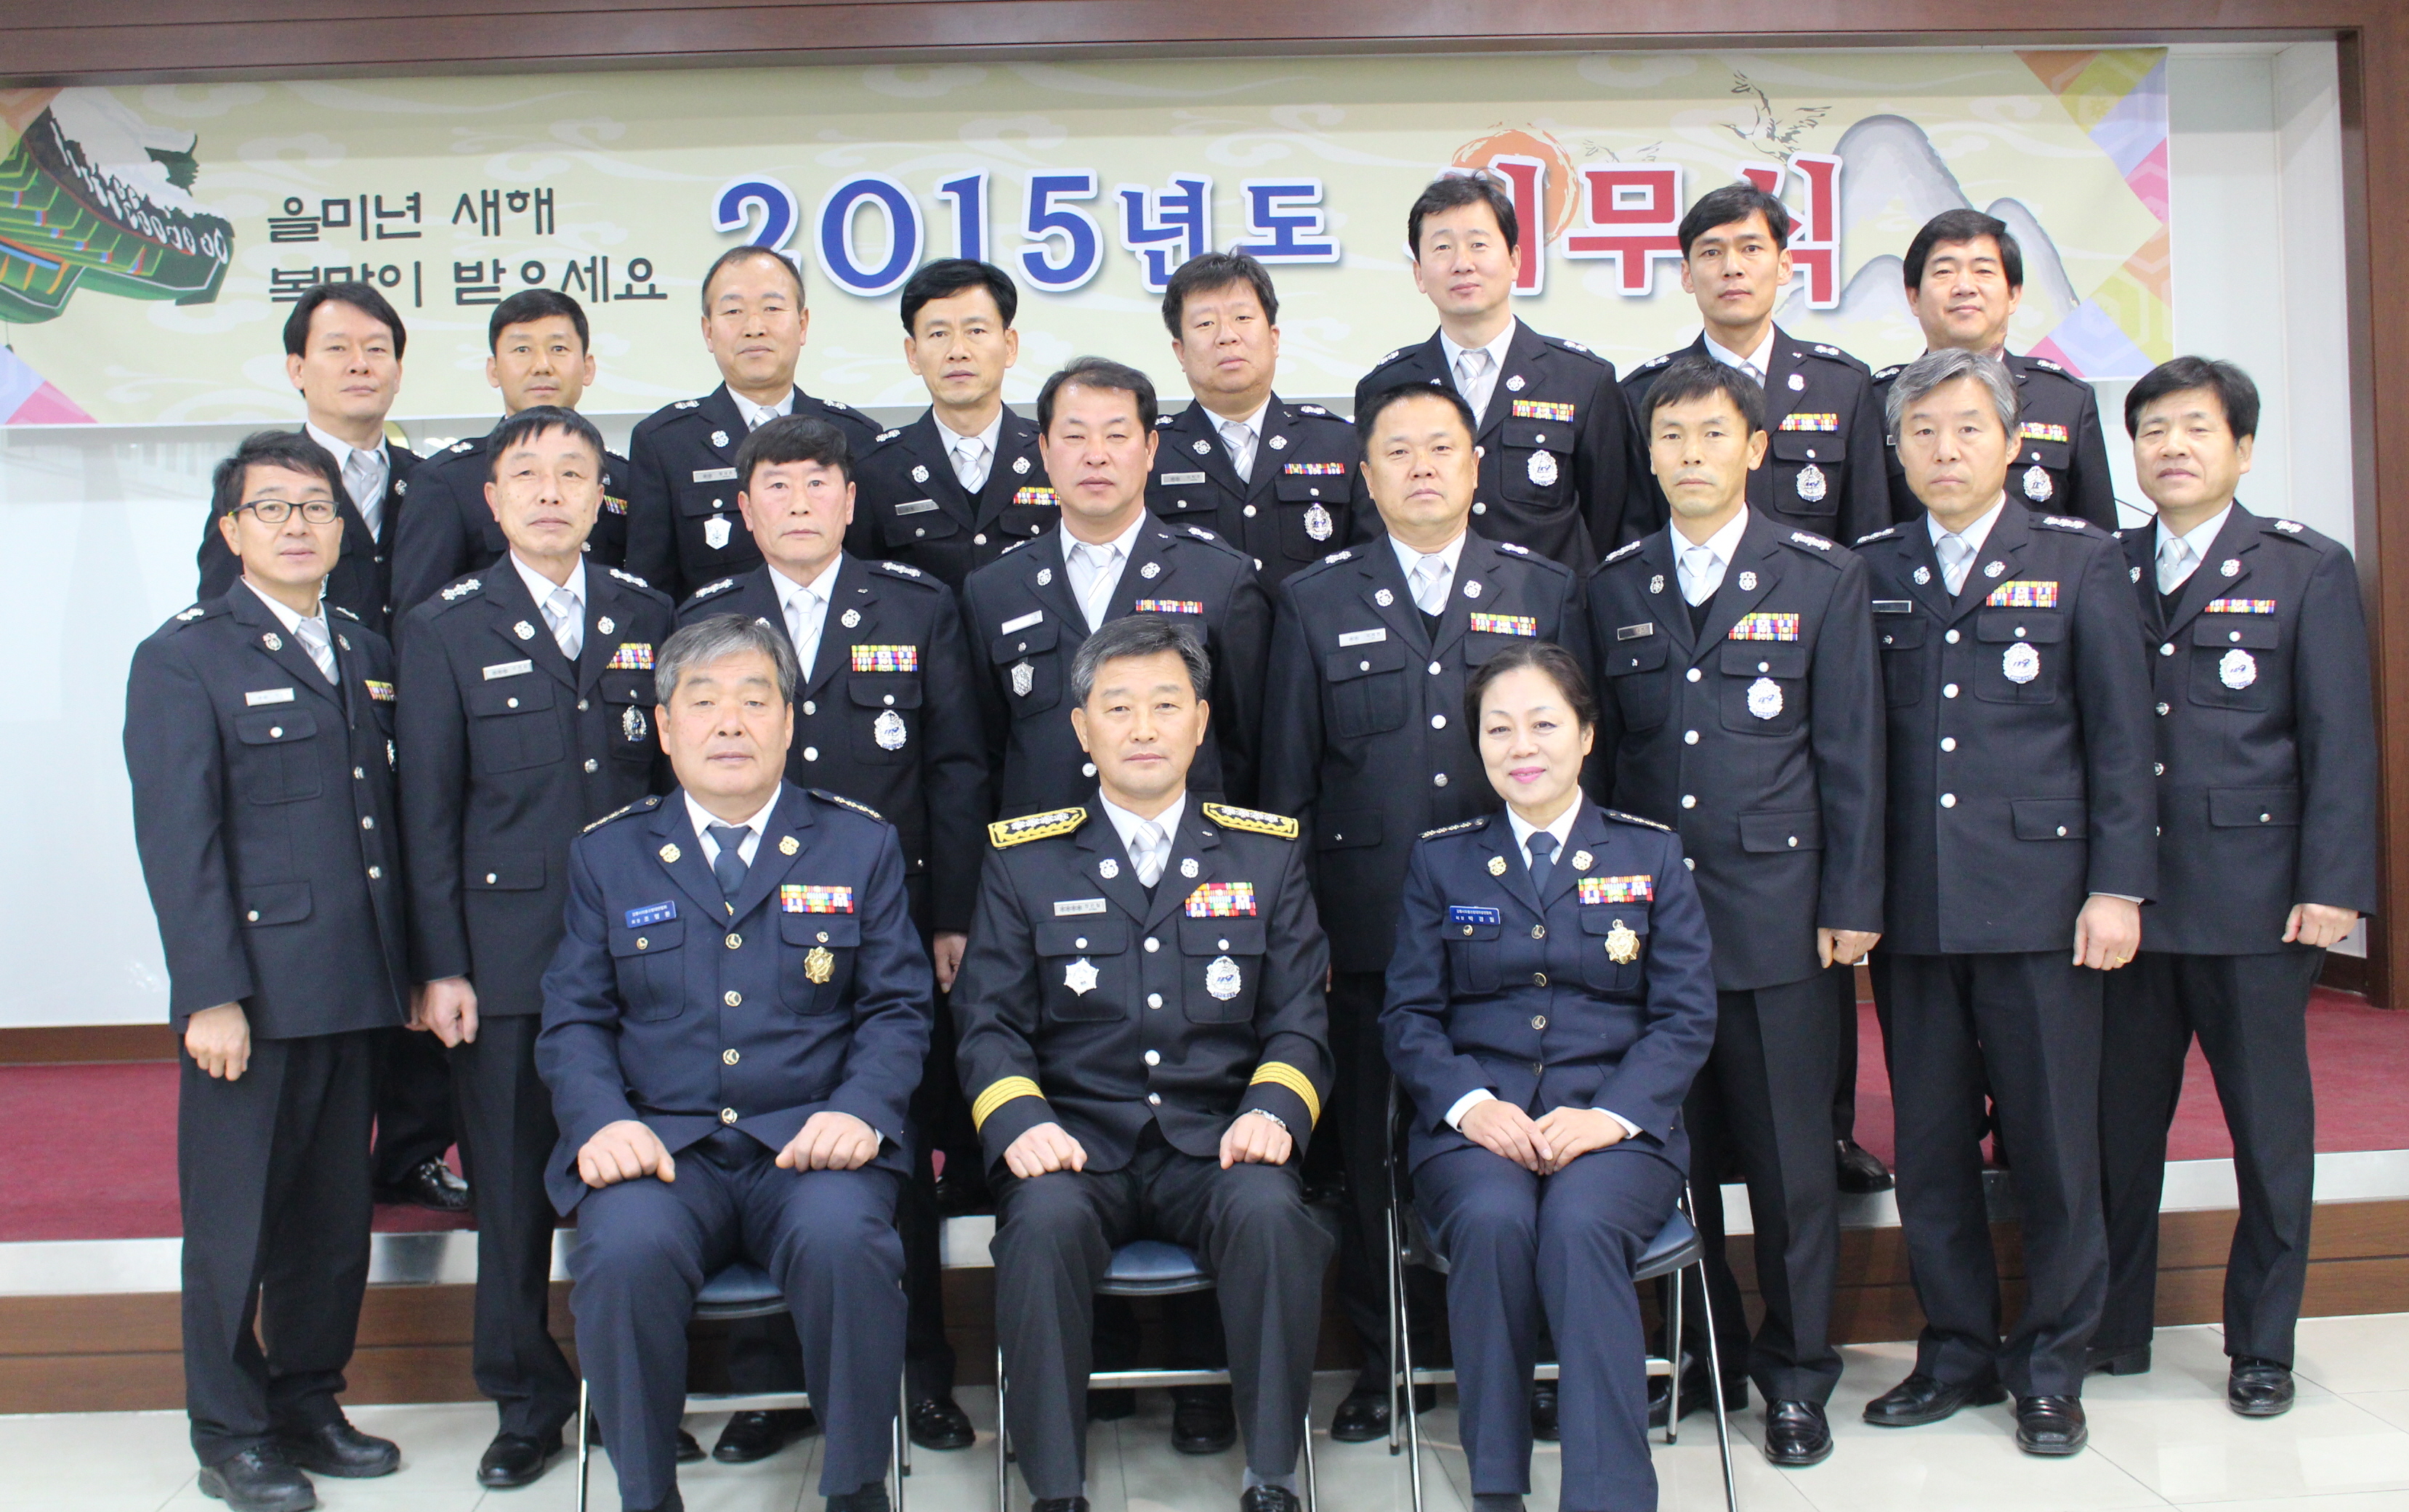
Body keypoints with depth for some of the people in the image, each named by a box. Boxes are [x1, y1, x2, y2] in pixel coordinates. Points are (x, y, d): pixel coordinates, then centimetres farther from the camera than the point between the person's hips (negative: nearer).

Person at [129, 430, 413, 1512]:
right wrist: (211, 994, -15)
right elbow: (177, 841, -10)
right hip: (251, 994, -5)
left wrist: (406, 967, 9)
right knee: (235, 1221, 5)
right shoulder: (184, 658, -3)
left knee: (334, 1216, 13)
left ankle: (308, 1404, 28)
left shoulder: (366, 654, 15)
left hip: (356, 993, 6)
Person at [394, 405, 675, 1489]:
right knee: (512, 1188, 5)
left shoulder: (649, 619, 10)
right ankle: (527, 1402, 22)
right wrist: (438, 967, -4)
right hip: (507, 953, -1)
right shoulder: (446, 627, 4)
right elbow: (428, 811, 1)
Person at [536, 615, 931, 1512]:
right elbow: (574, 1020, 10)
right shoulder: (606, 855, 15)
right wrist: (602, 1121, -10)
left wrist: (861, 1110, -11)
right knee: (624, 1251, -31)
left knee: (844, 1240, -33)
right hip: (659, 1144, 1)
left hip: (811, 1143, 0)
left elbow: (897, 1007, 8)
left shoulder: (860, 845, 13)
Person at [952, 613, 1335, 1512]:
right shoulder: (1024, 859, 10)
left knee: (1272, 1213, -31)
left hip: (1216, 1148, 1)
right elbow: (989, 1023, 5)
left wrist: (1271, 1110, -11)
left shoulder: (1266, 854, 13)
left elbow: (1299, 1021, 10)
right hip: (1076, 1146, 0)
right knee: (1043, 1222, -33)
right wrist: (1020, 1122, -14)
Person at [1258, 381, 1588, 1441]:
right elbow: (1287, 781, 7)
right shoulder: (1315, 603, 7)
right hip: (1369, 931, 0)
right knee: (1372, 1154, 6)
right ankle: (1383, 1359, 21)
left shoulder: (1547, 593, 8)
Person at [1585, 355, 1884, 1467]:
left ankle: (1795, 1376, 19)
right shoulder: (1615, 590, 10)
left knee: (1790, 1157, 4)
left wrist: (1852, 903, -3)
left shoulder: (1821, 578, 3)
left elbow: (1851, 751, 1)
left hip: (1776, 910, -2)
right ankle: (1701, 1356, 22)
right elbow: (1601, 754, 11)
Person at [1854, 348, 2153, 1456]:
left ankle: (2050, 1365, 19)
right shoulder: (1868, 570, 8)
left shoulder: (2079, 559, 4)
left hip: (2039, 900, -2)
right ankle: (1957, 1352, 24)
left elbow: (2120, 732, 2)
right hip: (1910, 907, 2)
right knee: (1929, 1146, 9)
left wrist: (2118, 886, -5)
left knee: (2054, 1145, 4)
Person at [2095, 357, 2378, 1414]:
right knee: (2119, 1121, 7)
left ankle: (2262, 1346, 22)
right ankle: (2112, 1330, 22)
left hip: (2253, 899, -2)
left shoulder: (2308, 571, 3)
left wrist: (2333, 886, -9)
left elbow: (2339, 740, -1)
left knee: (2269, 1128, 7)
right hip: (2123, 899, 2)